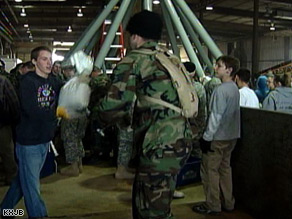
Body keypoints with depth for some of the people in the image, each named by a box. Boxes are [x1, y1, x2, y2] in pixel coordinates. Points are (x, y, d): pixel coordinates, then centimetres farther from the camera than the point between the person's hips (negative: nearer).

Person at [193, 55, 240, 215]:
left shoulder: (221, 90, -18)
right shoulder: (234, 88, 9)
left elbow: (216, 116, -20)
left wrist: (207, 137, -14)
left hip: (218, 137, -9)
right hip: (231, 136, 9)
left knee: (209, 169, 1)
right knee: (224, 168, 16)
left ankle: (212, 205, 9)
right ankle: (227, 202, 24)